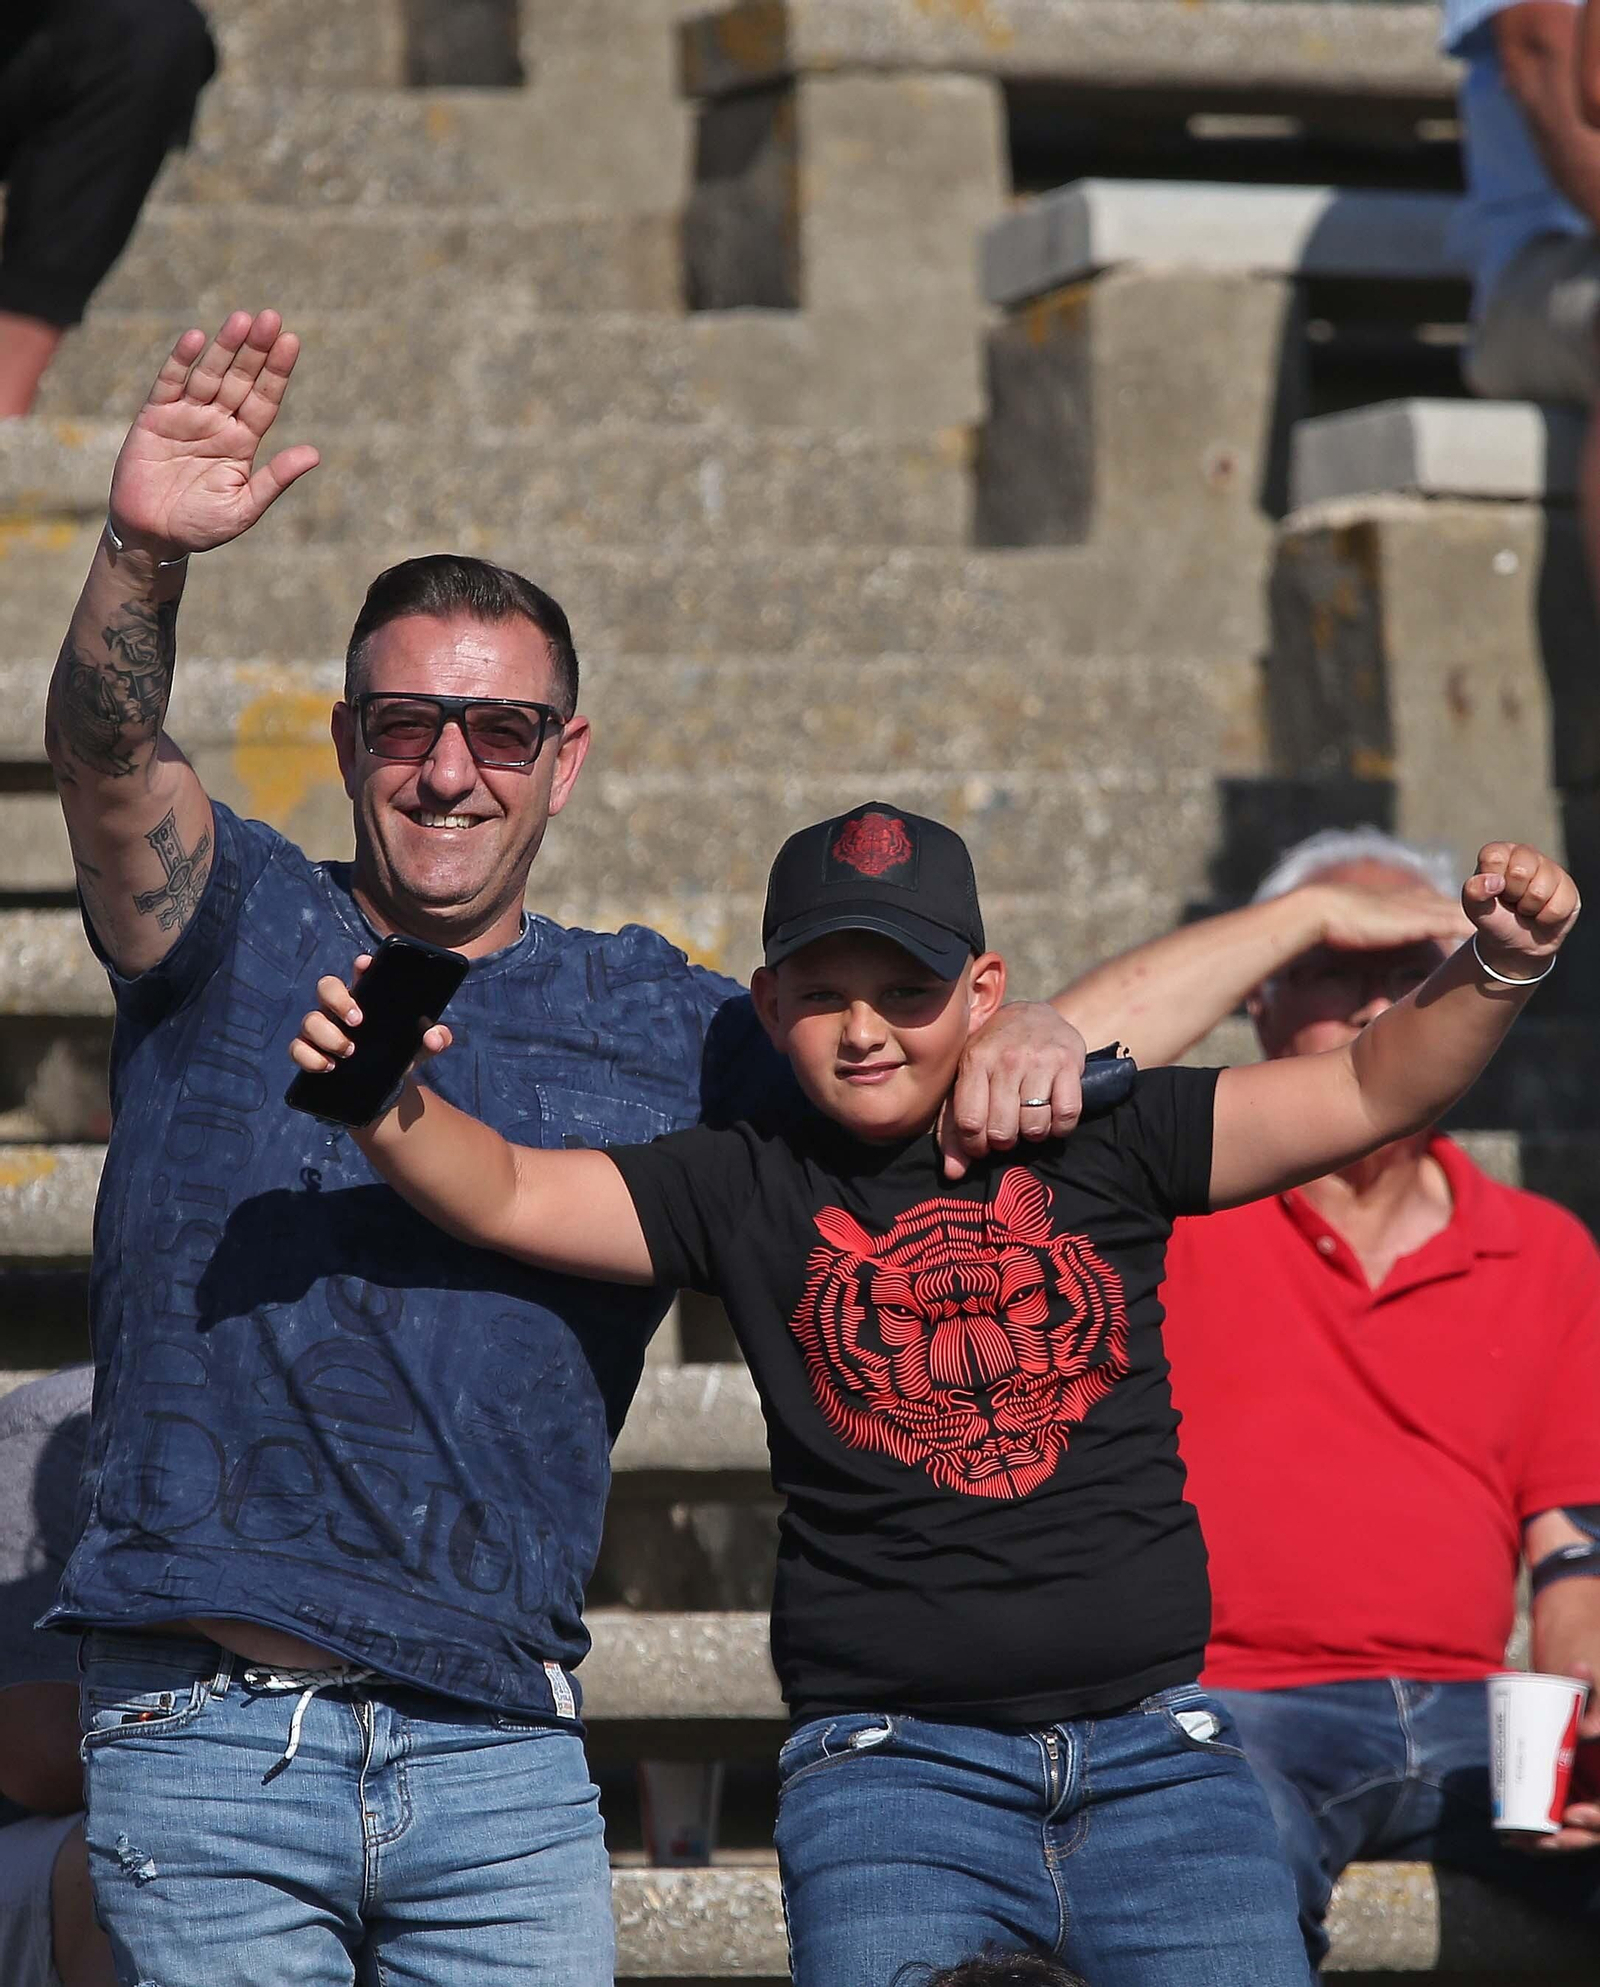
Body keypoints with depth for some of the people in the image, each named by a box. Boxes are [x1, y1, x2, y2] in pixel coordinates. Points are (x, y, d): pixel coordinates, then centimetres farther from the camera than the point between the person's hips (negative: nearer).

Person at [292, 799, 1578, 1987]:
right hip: (894, 1771, -1)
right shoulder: (748, 1190, 6)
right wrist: (387, 1101, -22)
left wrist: (1497, 970, -12)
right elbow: (505, 1197, -2)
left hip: (1158, 1756, 1)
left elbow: (1372, 1091, 5)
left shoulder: (1101, 1143, 6)